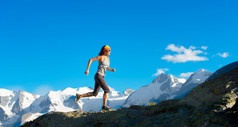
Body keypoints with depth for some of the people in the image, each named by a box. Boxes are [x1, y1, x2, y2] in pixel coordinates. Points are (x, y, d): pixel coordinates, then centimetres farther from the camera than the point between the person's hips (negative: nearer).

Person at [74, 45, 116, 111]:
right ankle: (104, 106, -4)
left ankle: (79, 96, 15)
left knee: (94, 94, 8)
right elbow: (90, 60, -11)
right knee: (107, 90, -11)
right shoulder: (101, 57, -10)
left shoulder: (107, 58, 15)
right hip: (98, 76, -9)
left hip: (101, 77, 9)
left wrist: (112, 70, 2)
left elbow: (107, 68, 23)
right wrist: (87, 69, -16)